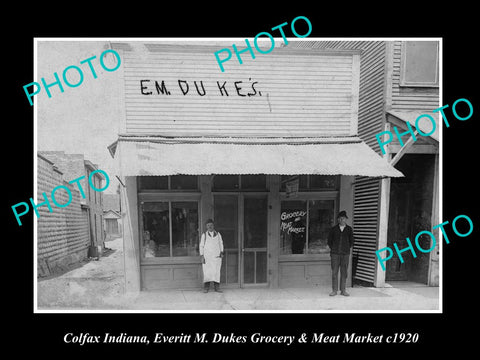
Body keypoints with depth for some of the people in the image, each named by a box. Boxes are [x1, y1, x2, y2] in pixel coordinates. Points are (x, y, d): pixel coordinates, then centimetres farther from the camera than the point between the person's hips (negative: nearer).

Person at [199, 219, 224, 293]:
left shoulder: (218, 234, 10)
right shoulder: (204, 235, 5)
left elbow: (221, 244, 14)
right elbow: (201, 246, 5)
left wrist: (221, 252, 1)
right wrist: (201, 256, -2)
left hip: (216, 256, 1)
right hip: (207, 256, -1)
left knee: (216, 271, -2)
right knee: (207, 272, -5)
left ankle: (217, 287, 4)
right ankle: (206, 288, 2)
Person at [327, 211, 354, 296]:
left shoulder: (349, 229, 4)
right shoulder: (334, 229, 3)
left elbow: (351, 241, 13)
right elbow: (329, 240, 11)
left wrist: (347, 249, 8)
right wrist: (333, 249, 7)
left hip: (345, 254, 1)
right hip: (335, 254, 0)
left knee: (344, 273, 4)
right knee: (334, 272, 0)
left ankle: (343, 290, 14)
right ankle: (334, 290, 8)